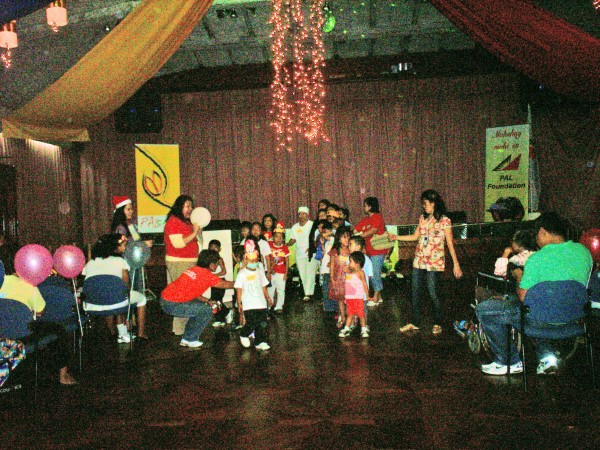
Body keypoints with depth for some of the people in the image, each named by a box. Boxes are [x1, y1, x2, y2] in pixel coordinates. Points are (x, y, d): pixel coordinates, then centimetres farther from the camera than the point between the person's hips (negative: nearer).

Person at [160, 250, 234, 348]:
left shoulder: (194, 269, 14)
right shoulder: (206, 274, -12)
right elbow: (225, 285, -2)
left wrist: (208, 301, 12)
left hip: (165, 299, 9)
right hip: (172, 305, -9)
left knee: (200, 306, 23)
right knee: (207, 311, -4)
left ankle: (186, 339, 26)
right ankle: (190, 340, 8)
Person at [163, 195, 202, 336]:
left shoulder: (186, 222, 19)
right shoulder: (173, 221, -10)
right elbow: (178, 243, -18)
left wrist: (198, 230, 8)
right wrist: (194, 232, -13)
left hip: (190, 262, 9)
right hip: (178, 263, -9)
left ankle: (186, 326, 14)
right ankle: (180, 329, -3)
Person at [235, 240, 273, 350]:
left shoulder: (260, 272, 10)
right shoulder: (242, 273, -5)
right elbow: (239, 289, -4)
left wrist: (268, 298, 17)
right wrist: (239, 303, -7)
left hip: (261, 303, 5)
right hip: (249, 305, -5)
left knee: (262, 324, 4)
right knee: (252, 324, -8)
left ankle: (260, 342, 15)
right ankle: (243, 335, 21)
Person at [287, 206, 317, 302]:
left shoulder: (313, 225, -2)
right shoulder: (295, 227, 13)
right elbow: (293, 239, 15)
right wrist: (286, 244, -4)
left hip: (311, 254, -5)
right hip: (299, 254, 5)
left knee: (310, 274, -11)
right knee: (303, 275, 4)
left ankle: (308, 294, -12)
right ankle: (308, 293, 12)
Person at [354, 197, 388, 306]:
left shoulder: (377, 217, -9)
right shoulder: (365, 219, 15)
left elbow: (373, 231, -20)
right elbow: (355, 230, 10)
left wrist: (359, 235, -21)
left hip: (378, 251, -8)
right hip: (369, 251, 8)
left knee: (375, 274, -6)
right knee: (374, 274, 11)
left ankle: (375, 299, 1)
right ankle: (379, 297, 21)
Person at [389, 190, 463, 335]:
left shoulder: (444, 221, -7)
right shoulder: (423, 218, 9)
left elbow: (450, 244, -6)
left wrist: (456, 264, -8)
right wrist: (396, 237, 11)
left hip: (434, 262, -6)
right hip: (419, 260, 6)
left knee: (433, 293, -1)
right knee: (415, 292, 8)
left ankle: (438, 323, 19)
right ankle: (415, 323, 21)